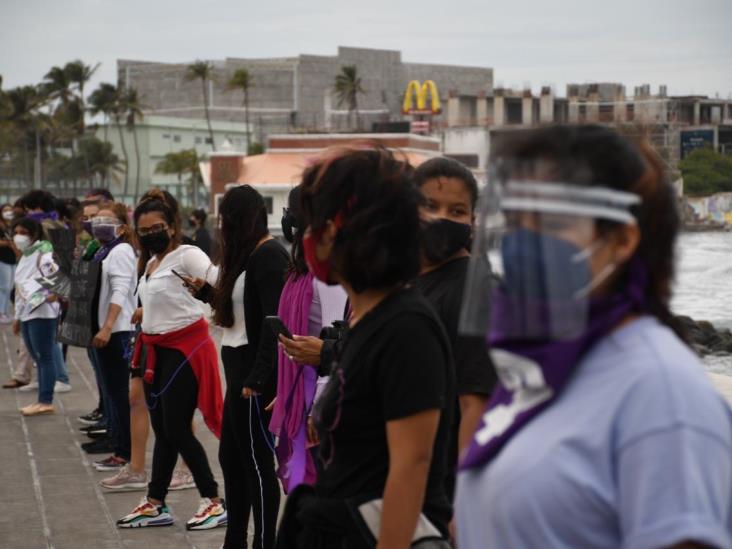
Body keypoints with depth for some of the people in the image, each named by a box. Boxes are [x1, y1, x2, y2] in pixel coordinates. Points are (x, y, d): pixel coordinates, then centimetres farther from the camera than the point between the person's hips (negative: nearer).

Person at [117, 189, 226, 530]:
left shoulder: (186, 255, -14)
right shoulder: (150, 262, 13)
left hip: (184, 348, -8)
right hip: (156, 349, 8)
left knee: (177, 430, -6)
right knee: (162, 430, 13)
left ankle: (214, 502, 3)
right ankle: (155, 505, 20)